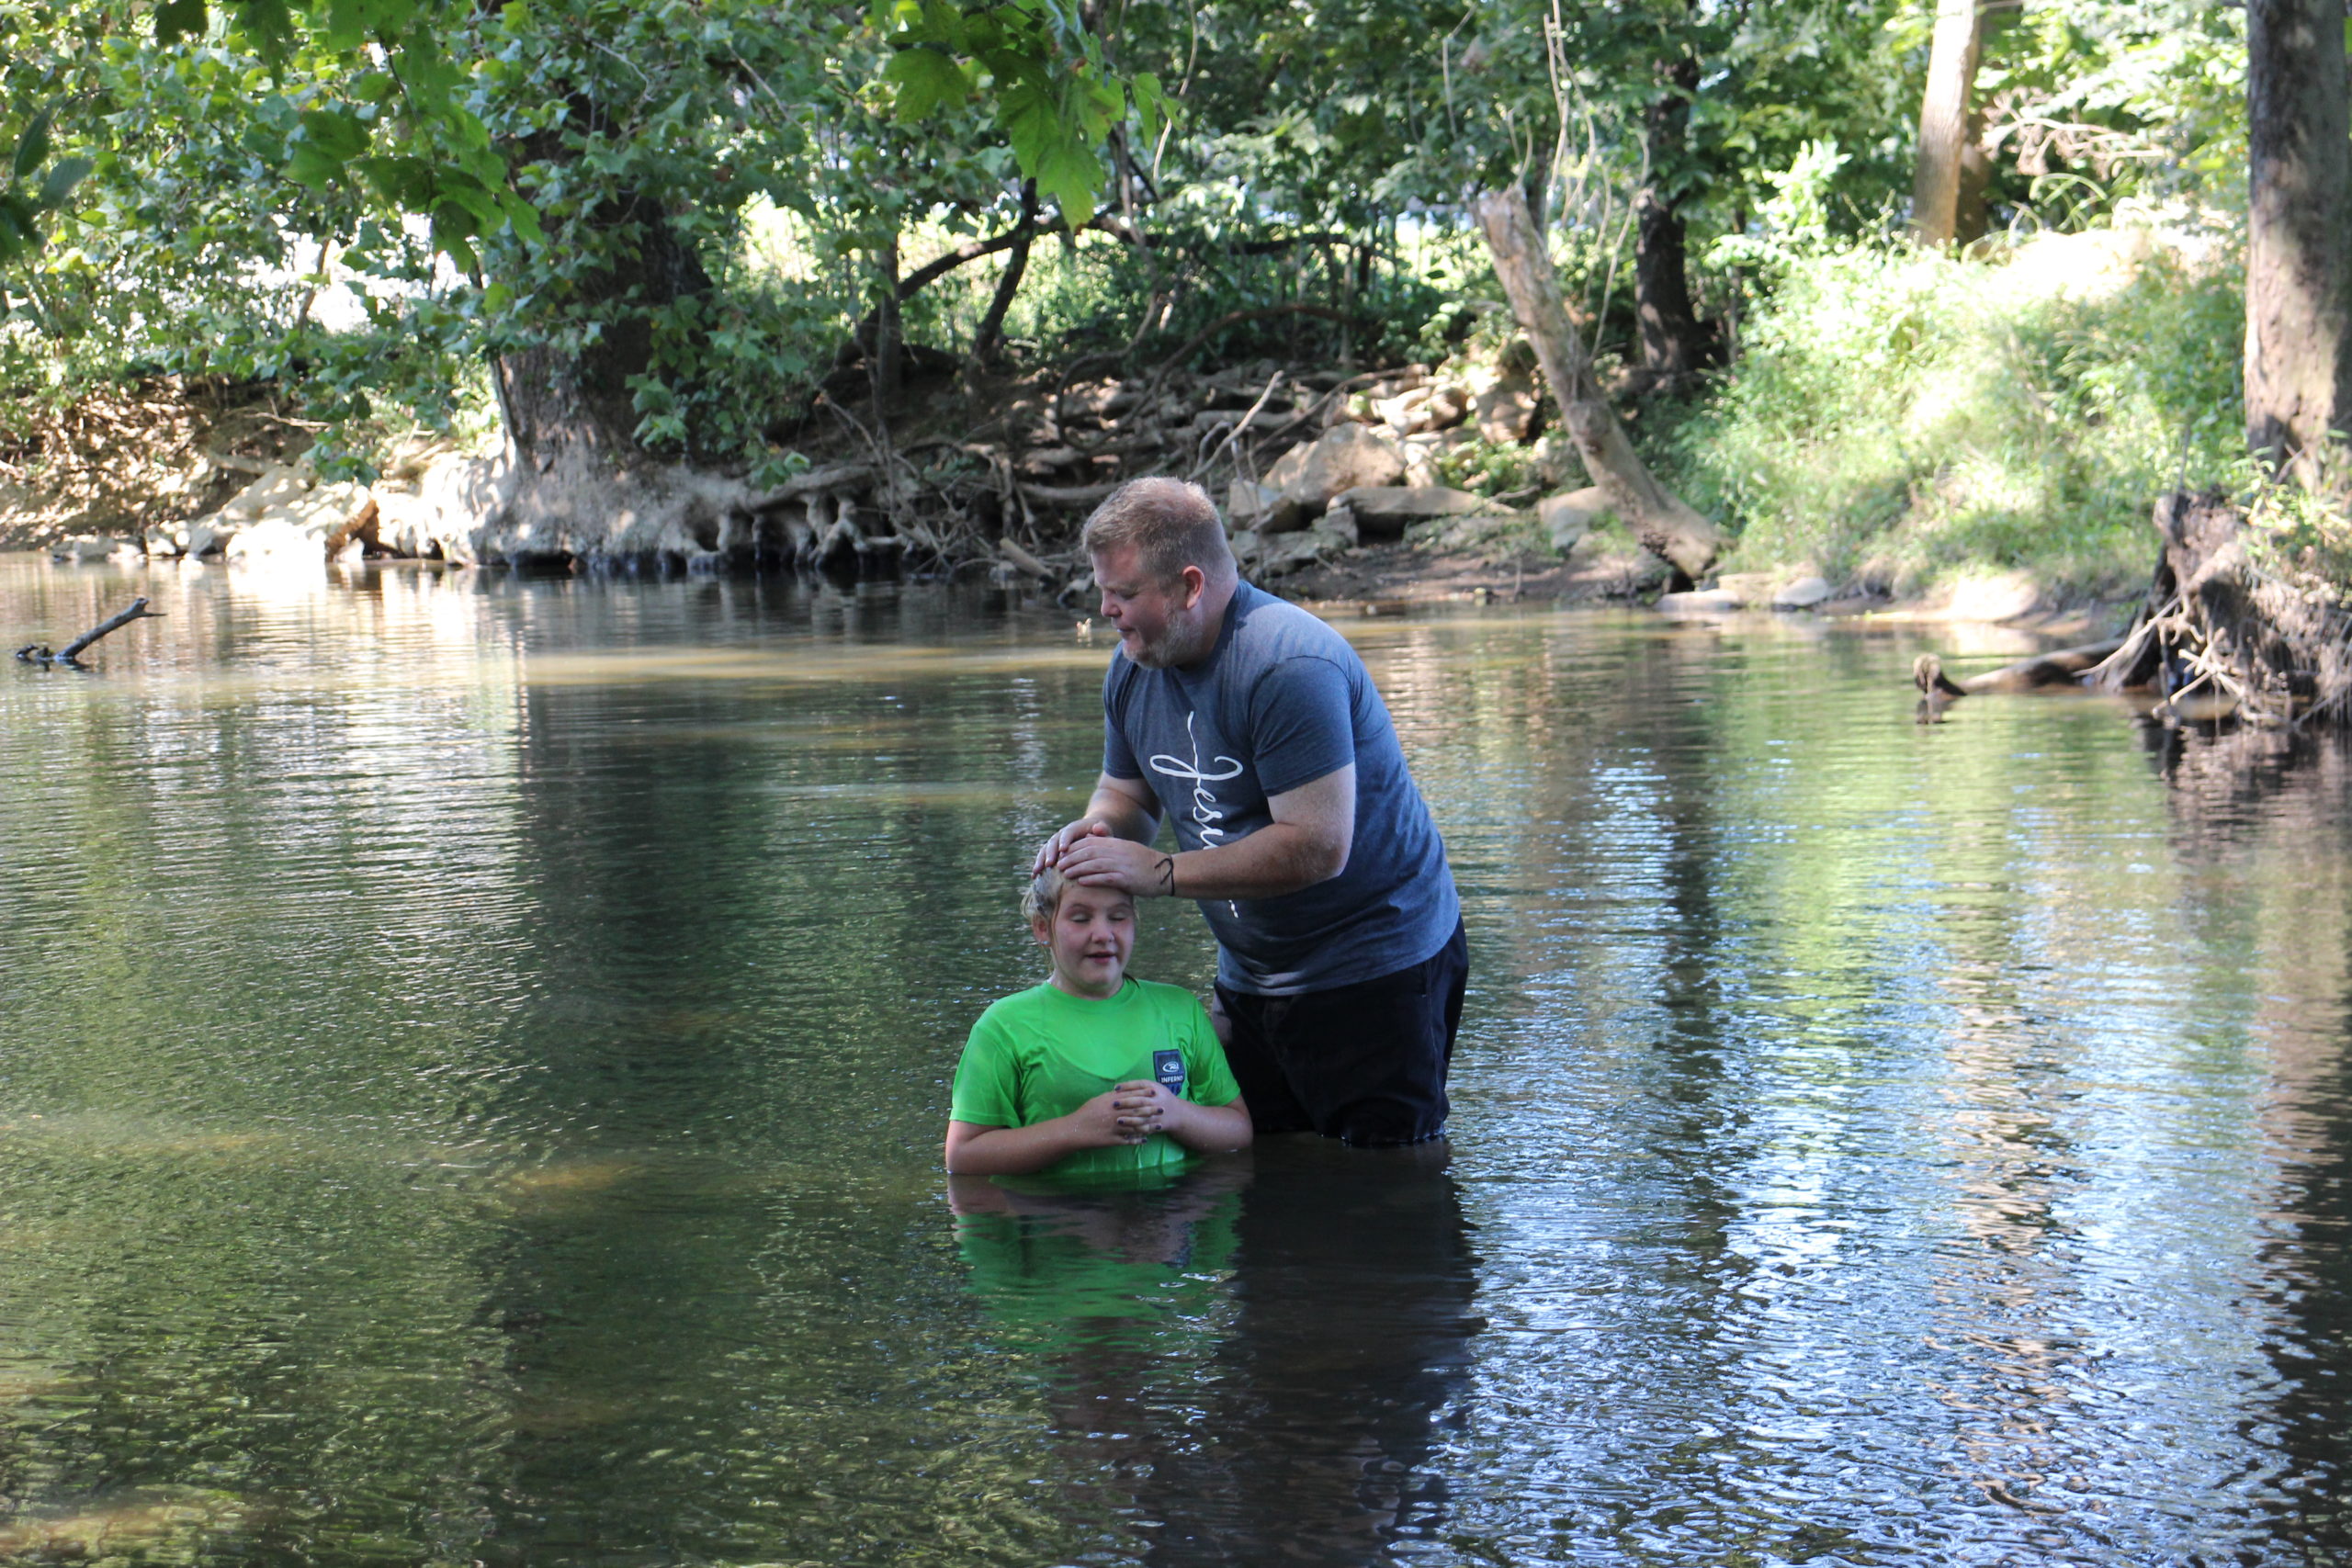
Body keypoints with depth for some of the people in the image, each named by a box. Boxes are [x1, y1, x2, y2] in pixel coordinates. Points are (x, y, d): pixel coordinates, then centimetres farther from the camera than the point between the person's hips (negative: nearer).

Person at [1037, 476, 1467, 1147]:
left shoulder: (1287, 667, -26)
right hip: (1250, 973, 8)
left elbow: (1318, 846, -31)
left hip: (1375, 965, -8)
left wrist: (1162, 872, -27)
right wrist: (1097, 829, -9)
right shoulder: (1134, 667, 1)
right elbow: (1127, 791, 17)